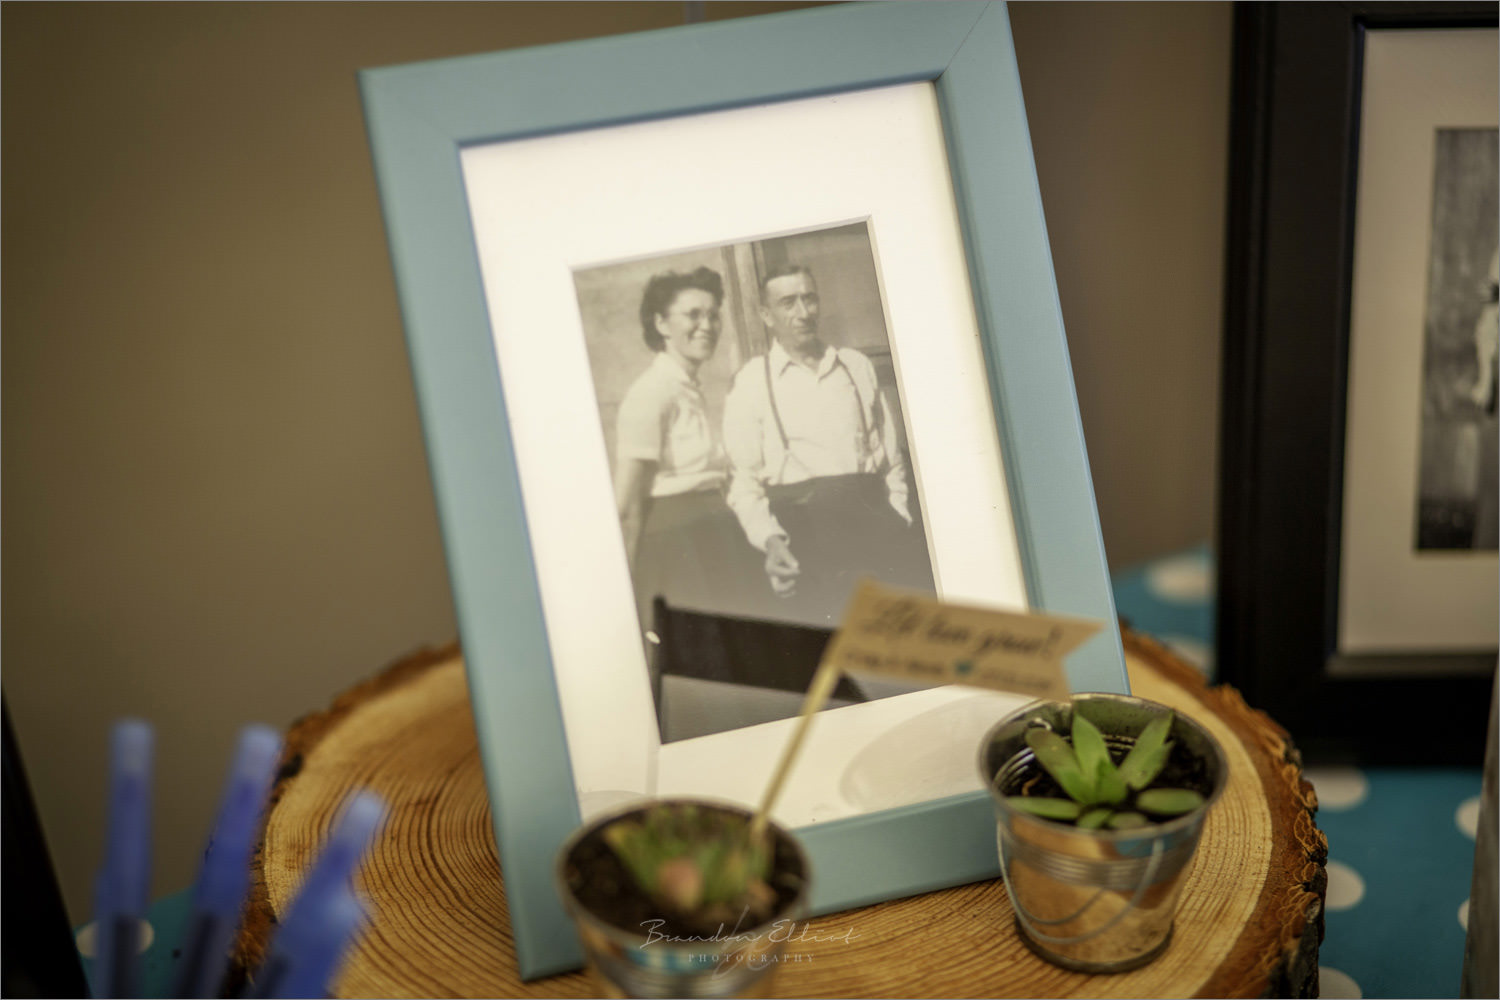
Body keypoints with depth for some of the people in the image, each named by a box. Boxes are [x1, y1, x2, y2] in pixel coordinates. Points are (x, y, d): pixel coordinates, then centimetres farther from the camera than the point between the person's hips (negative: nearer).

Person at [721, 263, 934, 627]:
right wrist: (770, 540, -14)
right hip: (803, 524, -3)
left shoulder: (857, 366, 16)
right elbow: (743, 481, 1)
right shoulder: (751, 383, 5)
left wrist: (900, 523, 5)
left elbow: (891, 455, 17)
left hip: (873, 515, 3)